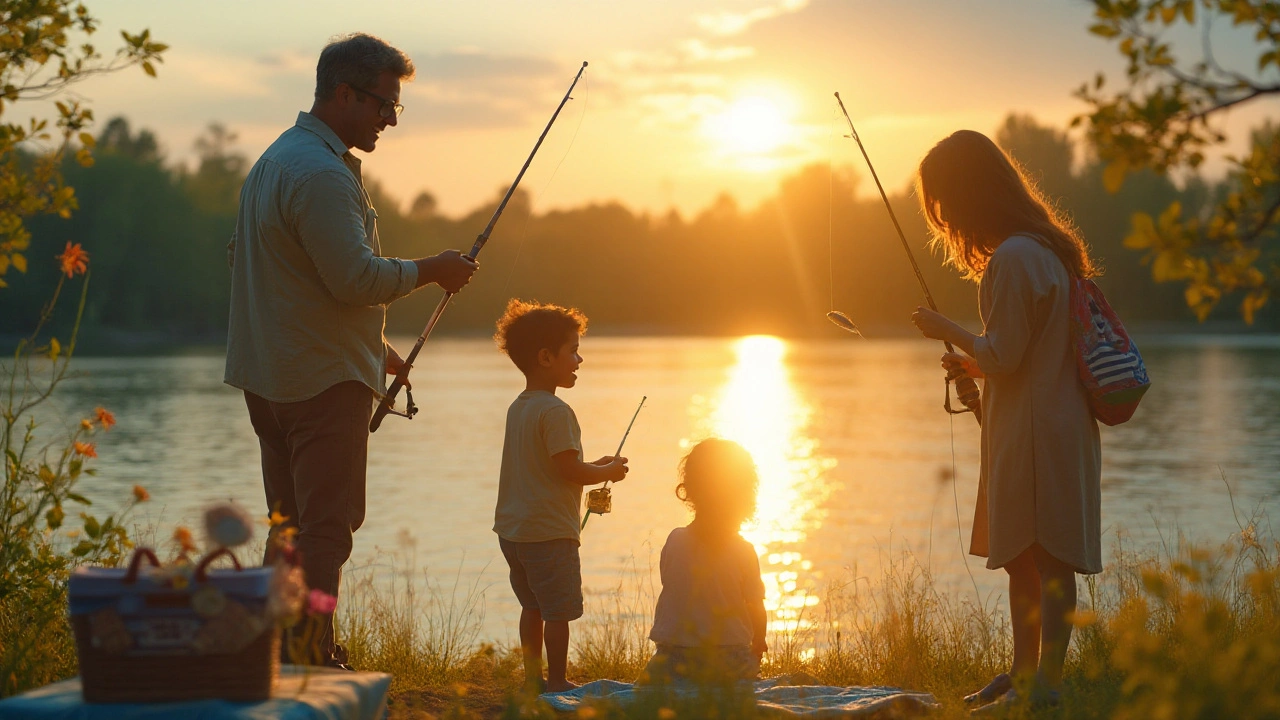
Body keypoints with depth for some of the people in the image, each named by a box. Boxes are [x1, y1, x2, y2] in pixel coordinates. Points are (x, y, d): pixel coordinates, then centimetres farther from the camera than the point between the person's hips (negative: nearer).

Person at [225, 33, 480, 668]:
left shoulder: (274, 160, 17)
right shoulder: (321, 174, -18)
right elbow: (358, 279, -24)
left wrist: (371, 346, 26)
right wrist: (432, 270, -8)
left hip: (268, 375, 10)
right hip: (325, 378, -10)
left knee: (290, 524, 14)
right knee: (327, 526, -8)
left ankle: (283, 654, 19)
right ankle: (311, 656, -10)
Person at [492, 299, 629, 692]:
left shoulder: (518, 408, 11)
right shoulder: (555, 411, -18)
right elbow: (569, 470, -22)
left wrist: (593, 467, 16)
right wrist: (608, 472, -5)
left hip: (512, 529, 10)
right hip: (549, 530, -9)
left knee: (533, 606, 18)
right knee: (558, 610, -1)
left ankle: (533, 677, 24)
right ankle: (557, 682, 3)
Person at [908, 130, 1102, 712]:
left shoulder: (1014, 258, -18)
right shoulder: (1043, 248, 14)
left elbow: (1003, 357, -18)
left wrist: (948, 331, -4)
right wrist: (974, 364, 15)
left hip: (1040, 432, -10)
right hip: (1028, 429, 10)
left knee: (1046, 557, -5)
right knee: (1020, 555, 16)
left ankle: (1045, 685, -2)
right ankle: (1024, 673, 25)